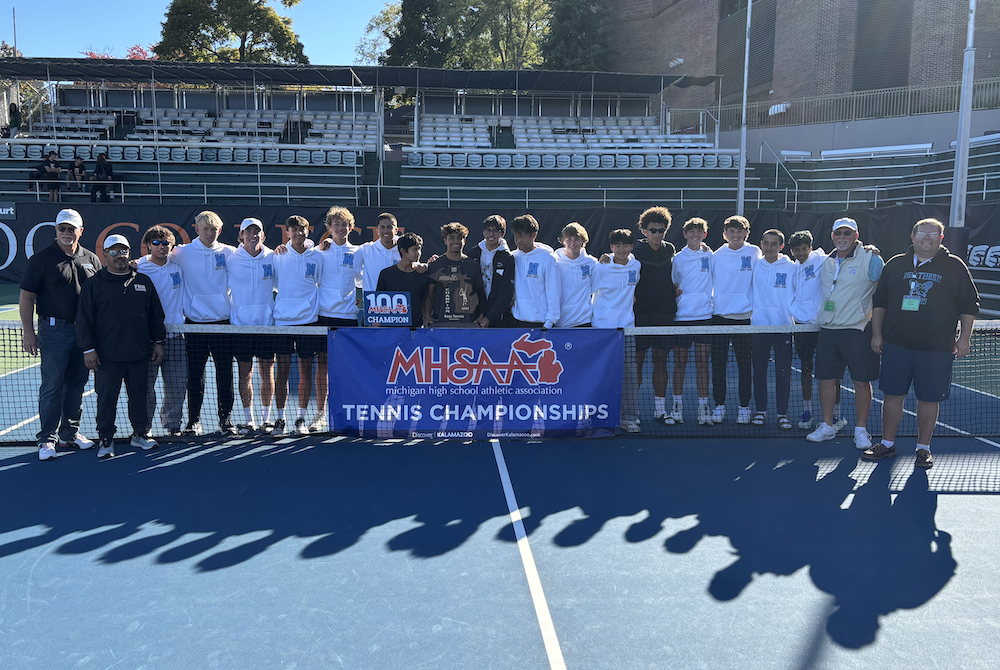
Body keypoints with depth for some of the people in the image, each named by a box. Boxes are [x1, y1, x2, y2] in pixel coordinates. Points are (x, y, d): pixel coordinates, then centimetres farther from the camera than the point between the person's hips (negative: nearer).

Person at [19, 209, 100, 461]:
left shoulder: (91, 260, 10)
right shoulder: (41, 259, -3)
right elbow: (26, 297, -4)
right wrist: (28, 331, -9)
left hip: (85, 332, 5)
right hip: (54, 330, -4)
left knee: (76, 384, 12)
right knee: (52, 386, -2)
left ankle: (70, 432, 24)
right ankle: (46, 439, 6)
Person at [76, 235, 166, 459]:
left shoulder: (144, 282, 10)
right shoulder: (94, 285, 1)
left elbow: (156, 314, 14)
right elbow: (84, 320, -1)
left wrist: (158, 342, 10)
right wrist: (88, 348, -7)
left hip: (139, 355, 3)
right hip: (107, 356, -3)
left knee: (139, 395, 11)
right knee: (107, 398, 3)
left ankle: (140, 433, 25)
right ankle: (106, 439, 15)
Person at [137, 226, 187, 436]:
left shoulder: (178, 266, 7)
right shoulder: (138, 269, -2)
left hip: (175, 335, 3)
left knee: (177, 385, 5)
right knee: (145, 384, 1)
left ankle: (173, 424, 21)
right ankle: (144, 426, 15)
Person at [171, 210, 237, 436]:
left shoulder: (228, 253, 6)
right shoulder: (183, 253, 4)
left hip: (223, 322, 0)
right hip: (195, 323, 0)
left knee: (225, 373, 3)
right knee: (195, 374, 4)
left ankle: (225, 418, 15)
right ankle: (193, 420, 16)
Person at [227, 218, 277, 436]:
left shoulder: (272, 258, 4)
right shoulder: (231, 260, 1)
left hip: (266, 322, 1)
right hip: (240, 324, 0)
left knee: (267, 372, 4)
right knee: (244, 372, 4)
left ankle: (266, 418, 14)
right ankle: (248, 419, 14)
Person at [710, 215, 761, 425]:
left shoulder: (754, 252, 4)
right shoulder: (717, 255, 7)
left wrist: (756, 307, 3)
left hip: (744, 315, -1)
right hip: (719, 315, 1)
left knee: (744, 363, 3)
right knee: (718, 362, 2)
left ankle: (744, 407, 14)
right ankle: (719, 405, 13)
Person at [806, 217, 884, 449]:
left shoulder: (869, 259, -5)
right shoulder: (826, 262, 12)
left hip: (857, 330, -5)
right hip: (828, 330, 5)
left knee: (861, 381, 1)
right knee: (826, 378, 8)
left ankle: (861, 429, 12)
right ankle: (827, 426, 20)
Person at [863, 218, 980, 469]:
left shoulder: (955, 266, 4)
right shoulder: (895, 265, 9)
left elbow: (969, 304, 5)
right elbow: (879, 302, 13)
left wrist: (964, 337, -2)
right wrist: (877, 333, 8)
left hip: (937, 348, -2)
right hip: (896, 344, 2)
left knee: (929, 399, 3)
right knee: (892, 394, 6)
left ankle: (923, 448, 18)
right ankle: (887, 444, 19)